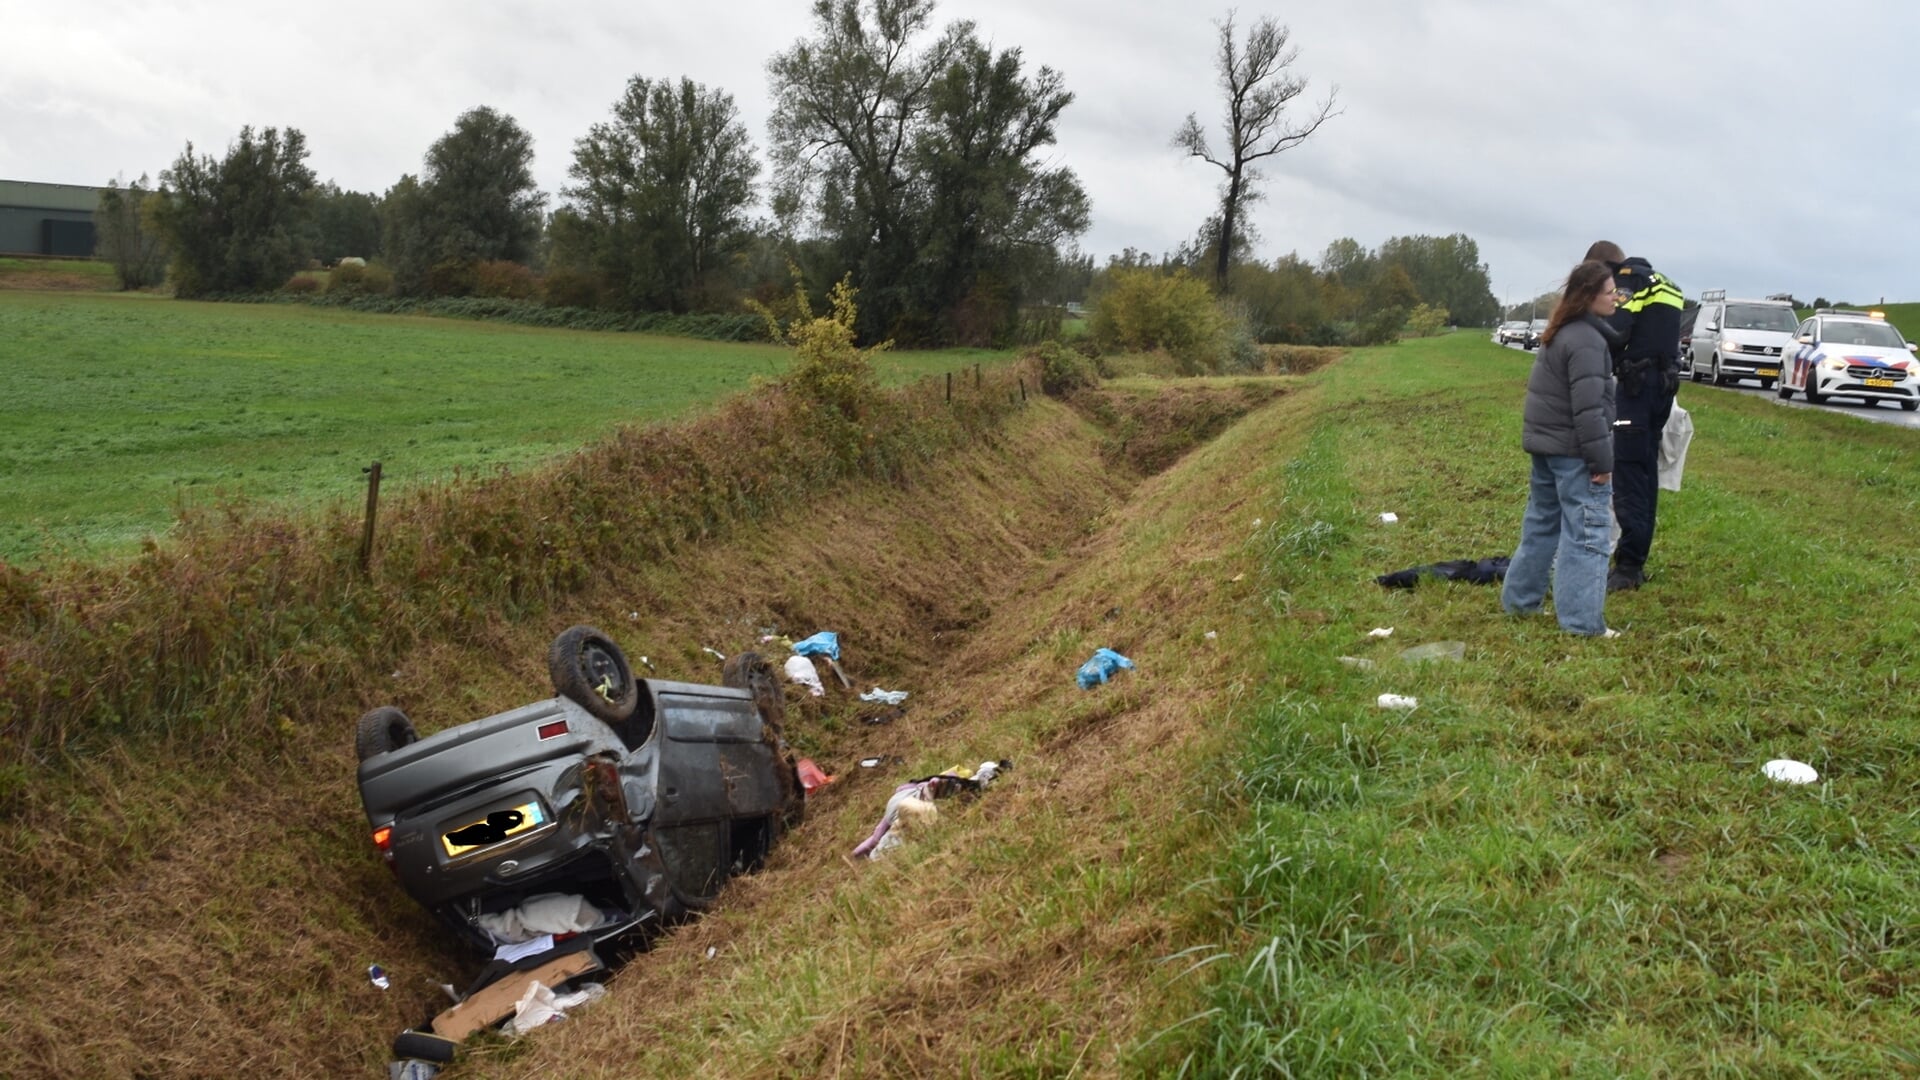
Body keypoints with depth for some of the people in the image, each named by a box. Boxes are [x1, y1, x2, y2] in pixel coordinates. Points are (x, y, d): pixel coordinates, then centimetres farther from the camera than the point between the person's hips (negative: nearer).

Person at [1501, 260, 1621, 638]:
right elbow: (1588, 408, -22)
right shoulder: (1587, 341, -18)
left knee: (1542, 523, 18)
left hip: (1546, 443, 10)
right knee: (1587, 533, -6)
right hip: (1573, 451, -10)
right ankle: (1583, 621, -6)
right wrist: (1602, 460, -18)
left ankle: (1520, 599, 27)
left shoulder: (1559, 334, 13)